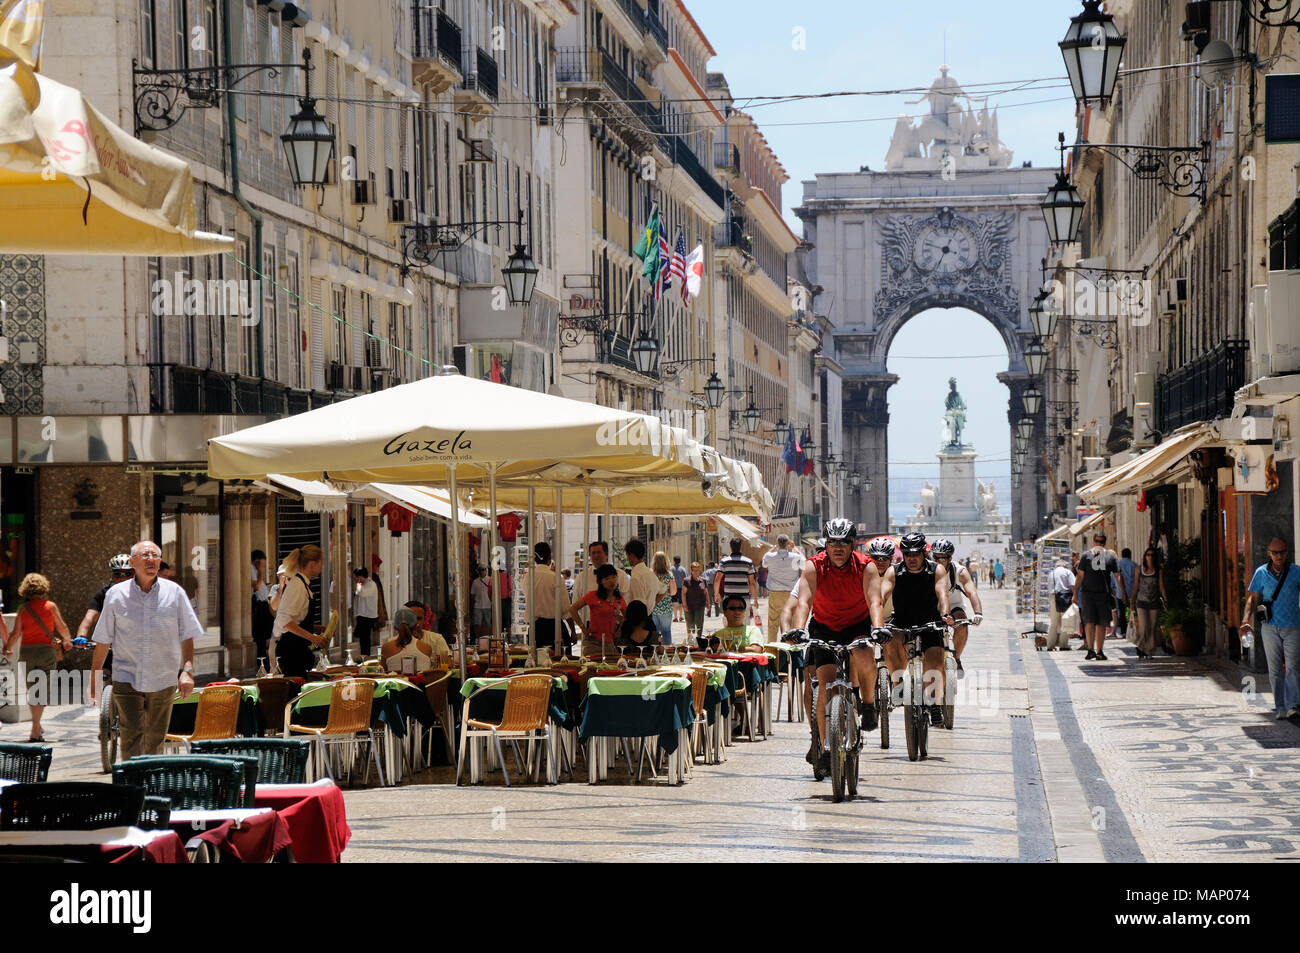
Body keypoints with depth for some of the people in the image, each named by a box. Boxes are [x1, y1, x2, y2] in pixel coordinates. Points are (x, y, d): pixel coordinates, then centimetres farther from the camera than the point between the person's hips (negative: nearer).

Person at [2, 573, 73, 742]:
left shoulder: (23, 609, -1)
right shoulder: (50, 606, -4)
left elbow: (15, 634, -3)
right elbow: (62, 627, 2)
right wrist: (67, 640, 23)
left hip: (27, 651, 2)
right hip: (46, 650, -2)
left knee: (32, 690, 16)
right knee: (41, 690, -1)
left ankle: (37, 726, 26)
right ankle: (35, 731, -12)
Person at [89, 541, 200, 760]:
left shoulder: (174, 593, 4)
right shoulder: (116, 594, 2)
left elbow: (187, 636, 7)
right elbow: (103, 641, 7)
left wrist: (187, 670, -6)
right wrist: (94, 680, 7)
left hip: (163, 682, 2)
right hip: (127, 679, -1)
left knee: (155, 739, 8)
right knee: (131, 735, -14)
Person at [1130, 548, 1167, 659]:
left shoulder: (1158, 571, 4)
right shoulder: (1139, 570, 7)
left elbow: (1161, 587, 2)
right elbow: (1136, 586, 13)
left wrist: (1165, 600, -8)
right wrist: (1131, 599, 12)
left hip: (1154, 603, 0)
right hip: (1141, 602, 0)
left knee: (1153, 628, 0)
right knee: (1143, 627, -10)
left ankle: (1150, 651, 9)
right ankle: (1141, 649, 4)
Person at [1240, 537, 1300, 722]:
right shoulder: (1261, 573, 5)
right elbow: (1252, 598, 8)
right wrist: (1246, 620, -7)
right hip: (1270, 627, 2)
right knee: (1275, 670, 4)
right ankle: (1280, 707, 9)